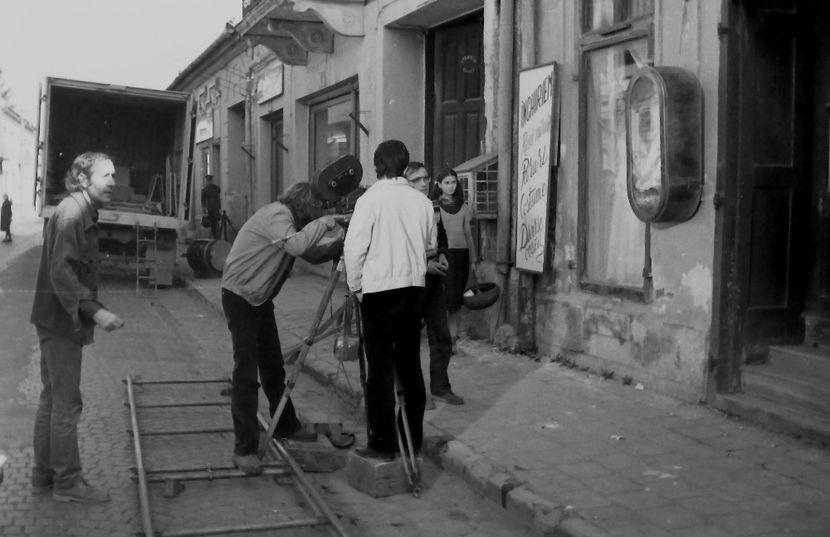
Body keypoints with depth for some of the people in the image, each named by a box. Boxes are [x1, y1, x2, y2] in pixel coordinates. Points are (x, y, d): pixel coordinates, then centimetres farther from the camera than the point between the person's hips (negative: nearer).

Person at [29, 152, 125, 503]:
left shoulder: (81, 213, 13)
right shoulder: (71, 214, -17)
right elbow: (61, 271, -24)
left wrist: (91, 310, 14)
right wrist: (94, 311, -29)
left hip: (56, 319, 10)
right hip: (61, 320, -10)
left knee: (52, 399, 16)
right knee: (66, 403, -2)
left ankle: (44, 475, 27)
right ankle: (67, 482, 8)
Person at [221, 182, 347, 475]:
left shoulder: (287, 219, 11)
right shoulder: (276, 215, -18)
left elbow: (312, 252, 11)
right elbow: (297, 245, -35)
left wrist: (341, 236, -2)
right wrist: (325, 222, -21)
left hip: (261, 299, 10)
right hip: (240, 297, -10)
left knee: (274, 367, 18)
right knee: (246, 373, -9)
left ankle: (286, 426, 34)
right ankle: (244, 450, -6)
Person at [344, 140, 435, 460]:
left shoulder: (370, 199, -10)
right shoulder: (422, 201, 2)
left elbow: (354, 248, -11)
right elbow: (430, 245, 11)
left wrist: (355, 285, 2)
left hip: (379, 289, -5)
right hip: (413, 287, 5)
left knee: (380, 365, 0)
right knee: (409, 362, 13)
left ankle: (383, 443, 2)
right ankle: (413, 437, 20)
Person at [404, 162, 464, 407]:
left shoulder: (433, 208, 9)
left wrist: (442, 255, 4)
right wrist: (423, 264, -19)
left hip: (434, 281, 7)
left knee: (441, 337, 12)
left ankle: (440, 387, 25)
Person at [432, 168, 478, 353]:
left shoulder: (463, 207, 13)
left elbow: (468, 234, 17)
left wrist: (473, 258, 14)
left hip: (461, 253, 4)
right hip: (442, 253, -4)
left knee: (457, 298, 3)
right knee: (445, 298, -10)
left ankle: (453, 337, 9)